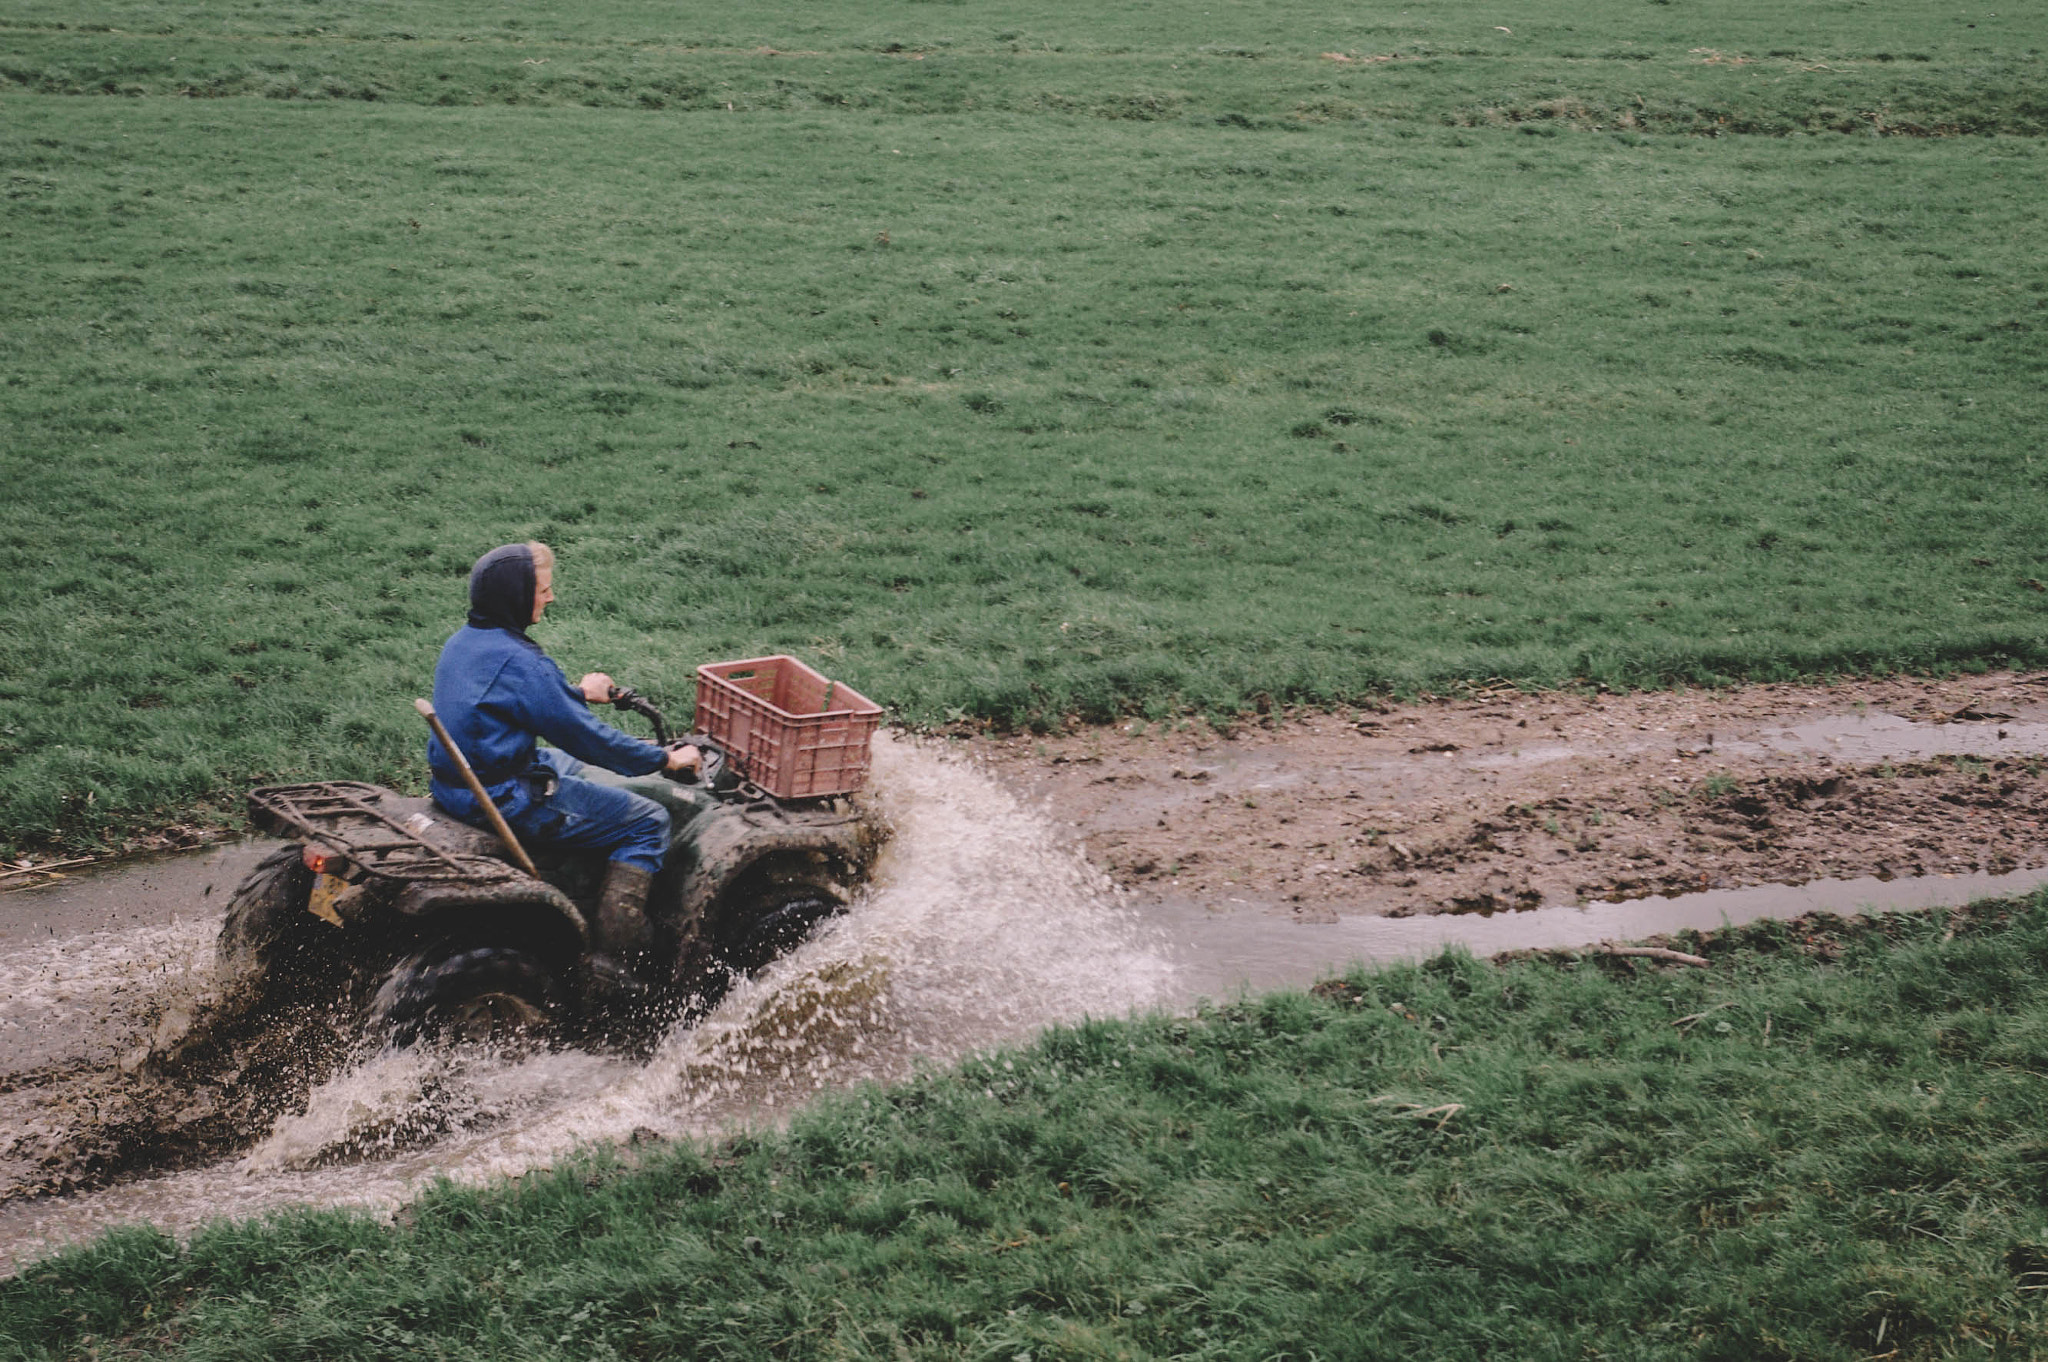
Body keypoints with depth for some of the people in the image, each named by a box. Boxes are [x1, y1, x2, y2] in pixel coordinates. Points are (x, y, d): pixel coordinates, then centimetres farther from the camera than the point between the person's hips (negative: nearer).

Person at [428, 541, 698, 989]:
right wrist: (664, 758, -8)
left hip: (455, 782, 10)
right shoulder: (518, 662, -23)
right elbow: (583, 735, -18)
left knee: (575, 766, 36)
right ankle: (616, 954, -9)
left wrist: (577, 692, 29)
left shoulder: (462, 642, 6)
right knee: (649, 821, -5)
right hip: (505, 798, -10)